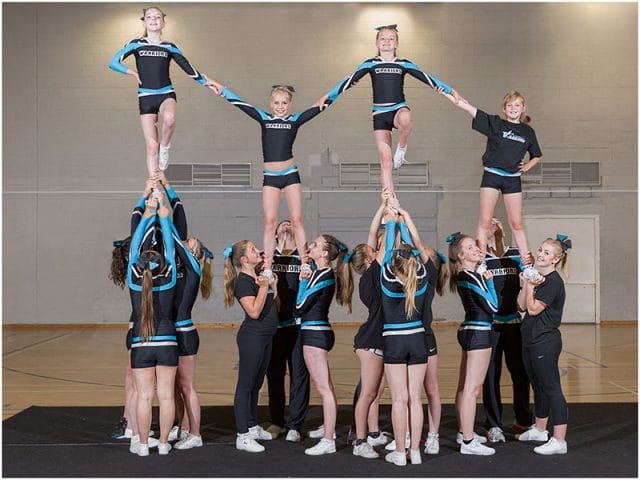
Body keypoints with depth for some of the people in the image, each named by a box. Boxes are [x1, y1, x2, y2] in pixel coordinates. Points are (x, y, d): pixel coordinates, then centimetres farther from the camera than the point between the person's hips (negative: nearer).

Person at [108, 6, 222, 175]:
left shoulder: (169, 47, 8)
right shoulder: (136, 44, 6)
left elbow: (188, 68, 12)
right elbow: (113, 62, 0)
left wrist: (206, 81, 6)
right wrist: (133, 72, -7)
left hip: (166, 94, 0)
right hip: (146, 97, 0)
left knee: (169, 118, -37)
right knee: (152, 146, -5)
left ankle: (165, 147, -8)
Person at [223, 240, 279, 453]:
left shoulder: (260, 275, 13)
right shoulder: (243, 281, -14)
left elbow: (274, 307, 17)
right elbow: (254, 311, -23)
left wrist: (274, 285, 6)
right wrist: (263, 287, -20)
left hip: (266, 336, 9)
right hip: (251, 337, -9)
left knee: (256, 384, 17)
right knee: (245, 385, -5)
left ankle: (252, 427, 28)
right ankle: (243, 436, -2)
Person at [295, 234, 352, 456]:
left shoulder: (324, 276, -16)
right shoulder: (319, 272, 11)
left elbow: (300, 307, -16)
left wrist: (303, 281, -7)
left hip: (315, 333, -10)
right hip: (316, 331, 10)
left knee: (324, 388, -10)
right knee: (325, 386, 20)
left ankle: (328, 441, -9)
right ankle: (328, 428, 33)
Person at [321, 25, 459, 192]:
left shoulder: (403, 64, 7)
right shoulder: (371, 64, 7)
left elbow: (427, 78, 6)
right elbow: (350, 80, 5)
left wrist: (450, 90, 0)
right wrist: (328, 96, -1)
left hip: (399, 109, -1)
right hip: (380, 114, 1)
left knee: (405, 118, -41)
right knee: (386, 160, -7)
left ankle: (401, 150, -12)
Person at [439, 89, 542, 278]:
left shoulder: (528, 131, 7)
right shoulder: (495, 123, -1)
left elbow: (536, 156, 22)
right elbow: (468, 108, -10)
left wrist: (527, 166, 2)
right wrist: (446, 93, -19)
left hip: (513, 179, 2)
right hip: (492, 175, -2)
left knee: (516, 223, 6)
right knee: (485, 221, -4)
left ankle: (527, 266, 11)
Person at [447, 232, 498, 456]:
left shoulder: (464, 275, 11)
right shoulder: (471, 276, -17)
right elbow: (493, 306, -15)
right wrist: (489, 281, -7)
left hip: (468, 331, 10)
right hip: (479, 332, -10)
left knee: (464, 387, 17)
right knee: (472, 389, -9)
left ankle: (464, 432, 29)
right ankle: (468, 442, -9)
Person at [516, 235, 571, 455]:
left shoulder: (553, 282, -15)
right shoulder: (536, 276, 11)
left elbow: (533, 309, -17)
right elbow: (522, 306, 6)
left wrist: (531, 286, -11)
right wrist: (525, 283, -4)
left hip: (546, 342, -10)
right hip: (530, 341, 10)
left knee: (551, 388, -8)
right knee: (538, 387, 20)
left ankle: (559, 441, -6)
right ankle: (540, 430, 35)